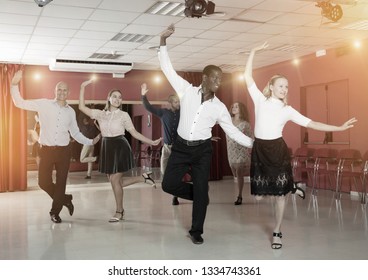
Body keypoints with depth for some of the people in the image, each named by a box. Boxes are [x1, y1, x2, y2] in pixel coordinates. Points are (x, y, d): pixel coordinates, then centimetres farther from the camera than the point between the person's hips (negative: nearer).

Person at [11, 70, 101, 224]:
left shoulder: (70, 111, 8)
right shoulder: (44, 104, 0)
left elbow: (75, 133, 15)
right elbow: (20, 103, -3)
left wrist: (91, 142, 7)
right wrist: (14, 84, -15)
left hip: (64, 150, 2)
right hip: (46, 150, -1)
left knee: (61, 182, 4)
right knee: (44, 182, -1)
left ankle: (55, 212, 23)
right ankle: (65, 199, 27)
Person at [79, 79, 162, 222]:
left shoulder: (124, 115, -1)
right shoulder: (100, 113, 7)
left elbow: (134, 133, 1)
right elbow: (82, 107, 0)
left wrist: (151, 142, -5)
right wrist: (83, 88, -3)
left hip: (120, 147, -5)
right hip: (107, 148, 5)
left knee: (115, 180, -5)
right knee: (114, 181, 5)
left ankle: (119, 212, 11)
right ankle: (143, 177, 22)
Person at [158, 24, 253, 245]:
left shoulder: (219, 107, -2)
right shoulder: (187, 90, -3)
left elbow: (233, 131, 4)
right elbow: (168, 68, -5)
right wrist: (163, 41, -14)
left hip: (203, 150, 0)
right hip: (181, 147, 0)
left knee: (201, 191, 1)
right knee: (169, 185, -2)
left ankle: (196, 232, 17)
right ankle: (200, 194, 25)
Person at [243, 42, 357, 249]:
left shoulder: (287, 110, 5)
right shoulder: (260, 100, 3)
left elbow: (310, 123, 3)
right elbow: (248, 77, 0)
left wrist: (340, 128, -1)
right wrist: (254, 52, -3)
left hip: (278, 150, 0)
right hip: (260, 150, 0)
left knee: (280, 194, 1)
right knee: (259, 194, 1)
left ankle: (277, 233, 20)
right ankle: (289, 187, 31)